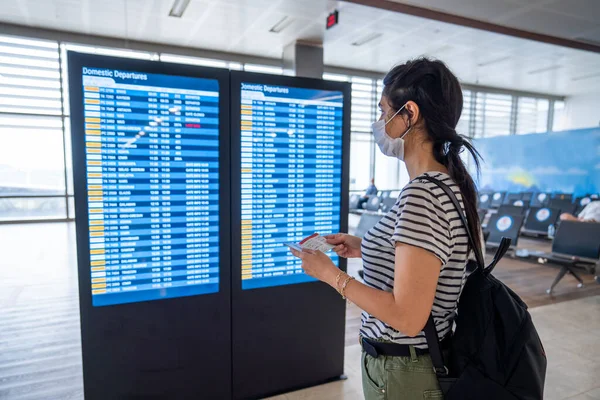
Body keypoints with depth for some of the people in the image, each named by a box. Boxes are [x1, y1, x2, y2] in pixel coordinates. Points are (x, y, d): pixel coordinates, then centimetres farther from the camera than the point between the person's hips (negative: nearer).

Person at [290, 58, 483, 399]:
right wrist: (366, 249, 9)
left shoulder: (422, 195, -27)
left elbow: (408, 316, -28)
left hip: (403, 373, -8)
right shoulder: (450, 186, 2)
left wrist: (330, 273, -18)